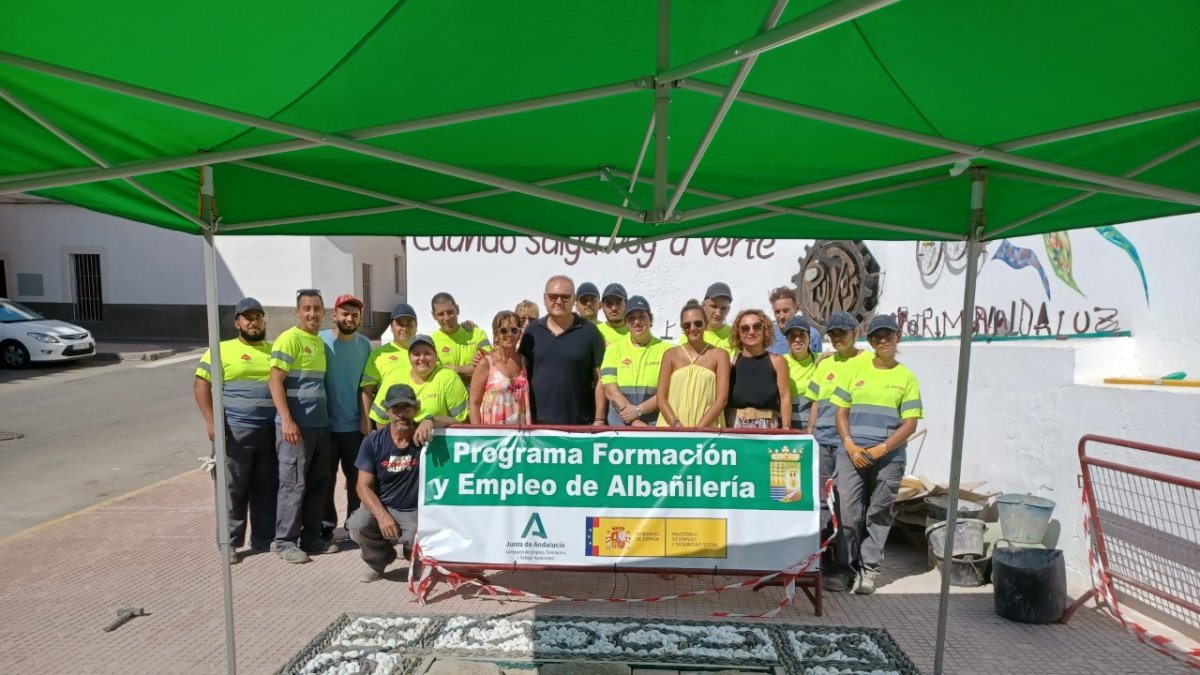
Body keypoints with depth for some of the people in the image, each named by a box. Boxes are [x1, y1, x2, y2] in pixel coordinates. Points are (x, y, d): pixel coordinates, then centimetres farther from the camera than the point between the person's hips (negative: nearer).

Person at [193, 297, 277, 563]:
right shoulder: (222, 350, 1)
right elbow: (201, 385, -3)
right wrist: (211, 421, -13)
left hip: (271, 431, 3)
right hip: (236, 431, -3)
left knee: (267, 489, 9)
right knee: (233, 488, 3)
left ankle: (264, 539, 21)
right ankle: (230, 542, 15)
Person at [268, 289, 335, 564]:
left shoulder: (320, 342, 14)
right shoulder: (289, 339, -9)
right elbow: (275, 381, -14)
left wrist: (326, 417, 16)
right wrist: (286, 420, -21)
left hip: (320, 424, 7)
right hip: (296, 425, -7)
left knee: (318, 483, 11)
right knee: (294, 484, -1)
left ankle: (311, 536, 21)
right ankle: (285, 541, 11)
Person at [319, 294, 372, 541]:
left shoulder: (365, 345, 3)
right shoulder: (319, 340, -6)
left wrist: (366, 418, 3)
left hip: (355, 424, 2)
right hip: (325, 423, -2)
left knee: (357, 476, 8)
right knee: (325, 478, 9)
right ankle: (326, 524, 23)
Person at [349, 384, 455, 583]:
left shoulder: (424, 436, -10)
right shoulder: (373, 442, -7)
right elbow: (363, 486, -9)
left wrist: (430, 420, -43)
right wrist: (382, 516, -23)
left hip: (416, 512, -1)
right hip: (382, 507, 1)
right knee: (357, 526, -28)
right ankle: (378, 561, 8)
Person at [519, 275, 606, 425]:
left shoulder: (588, 331, -1)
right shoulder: (532, 331, 6)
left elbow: (599, 379, -1)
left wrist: (599, 420, -5)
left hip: (578, 423, -2)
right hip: (538, 421, 2)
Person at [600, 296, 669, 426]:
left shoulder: (665, 349, 1)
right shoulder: (614, 349, 5)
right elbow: (610, 390, -3)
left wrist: (638, 410, -15)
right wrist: (635, 422, -11)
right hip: (619, 424, 1)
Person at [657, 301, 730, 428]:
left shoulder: (719, 355, 5)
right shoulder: (671, 355, 8)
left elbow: (721, 399, -2)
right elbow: (661, 398, 4)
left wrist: (698, 429, -12)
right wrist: (677, 425, -12)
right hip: (673, 429, 1)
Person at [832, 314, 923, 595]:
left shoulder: (906, 377, 5)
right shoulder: (855, 369, 8)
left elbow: (910, 423, 0)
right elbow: (841, 412, 7)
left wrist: (881, 449, -11)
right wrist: (851, 446, -7)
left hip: (889, 458, 0)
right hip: (852, 454, 1)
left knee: (879, 514, 5)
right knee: (849, 512, 1)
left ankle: (868, 570, 16)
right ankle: (849, 565, 15)